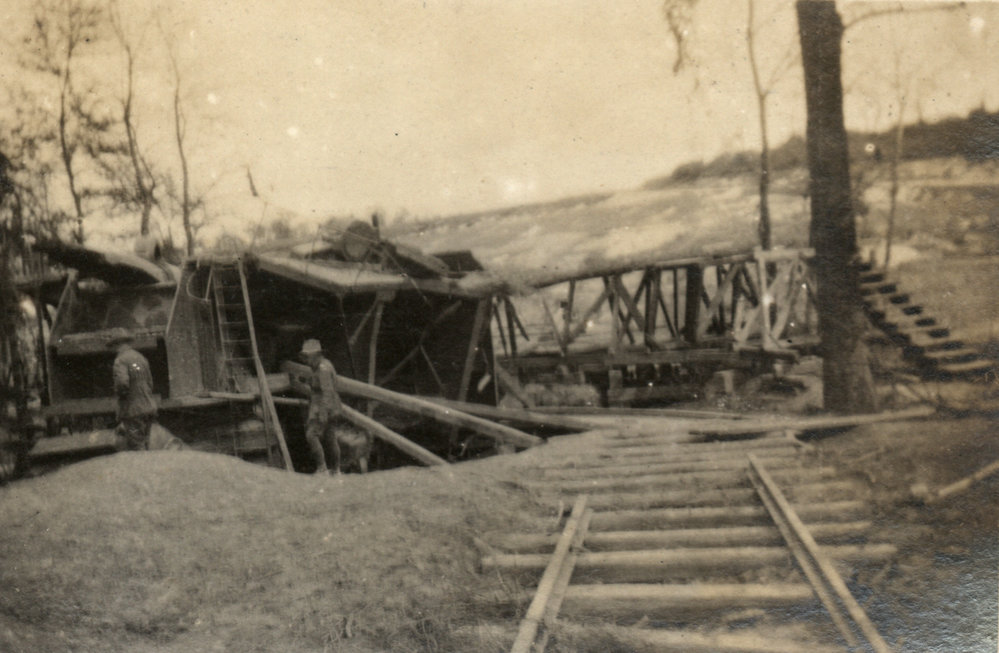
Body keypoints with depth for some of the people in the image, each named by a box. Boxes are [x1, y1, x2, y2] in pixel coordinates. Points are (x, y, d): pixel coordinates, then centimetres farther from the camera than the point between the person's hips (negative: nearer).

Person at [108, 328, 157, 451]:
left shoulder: (120, 360, -10)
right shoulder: (141, 358, 12)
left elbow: (122, 382, -26)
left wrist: (118, 393, -6)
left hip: (133, 411, -7)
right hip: (149, 408, 7)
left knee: (137, 449, -3)